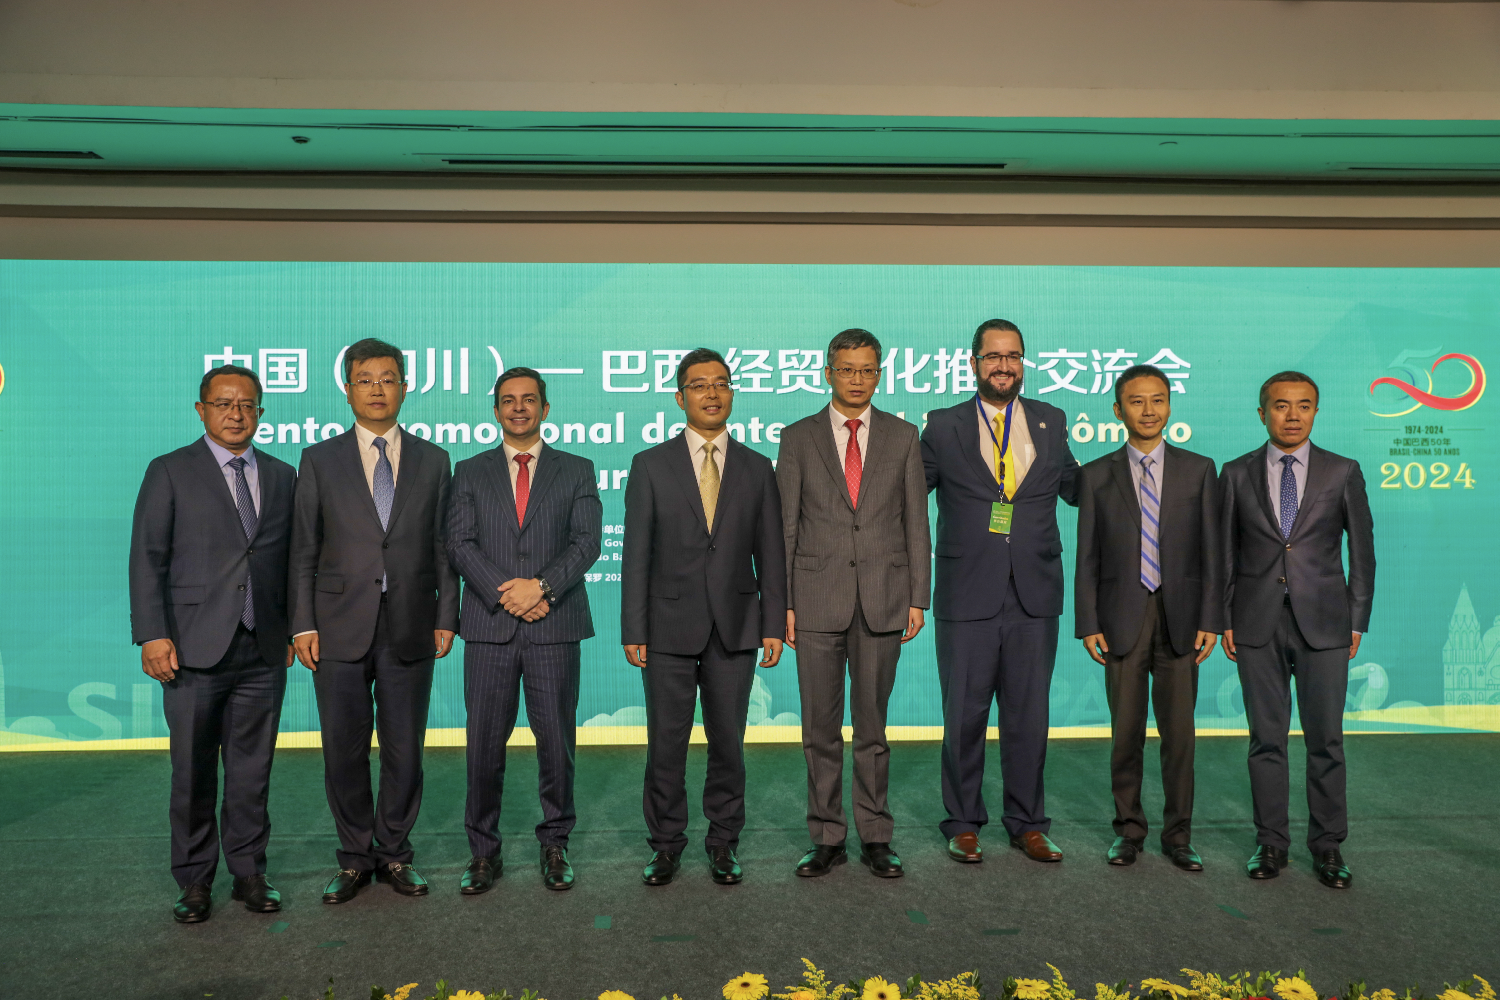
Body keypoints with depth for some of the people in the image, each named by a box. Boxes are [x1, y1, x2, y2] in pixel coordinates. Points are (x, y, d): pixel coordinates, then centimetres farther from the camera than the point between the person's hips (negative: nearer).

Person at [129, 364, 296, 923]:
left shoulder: (282, 476, 11)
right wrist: (152, 635, -9)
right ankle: (194, 881, 22)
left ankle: (249, 873, 22)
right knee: (193, 775, 7)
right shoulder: (169, 472, 2)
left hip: (263, 652, 2)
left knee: (252, 772, 9)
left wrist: (293, 628, 8)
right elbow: (147, 558, -2)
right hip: (195, 649, -2)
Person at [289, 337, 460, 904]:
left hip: (409, 629, 1)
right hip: (340, 629, 0)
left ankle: (394, 853, 25)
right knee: (344, 751, 7)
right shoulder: (320, 460, 6)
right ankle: (355, 858, 24)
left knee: (404, 750, 8)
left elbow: (442, 547, 7)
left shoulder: (432, 460, 8)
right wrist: (303, 625, -2)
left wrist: (446, 618, 1)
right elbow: (303, 551, 4)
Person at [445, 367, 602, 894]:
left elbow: (586, 542, 0)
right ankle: (483, 850, 19)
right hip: (489, 628, 1)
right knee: (484, 742, 4)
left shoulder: (576, 470, 10)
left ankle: (555, 843, 21)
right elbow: (459, 544, 2)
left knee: (556, 740, 4)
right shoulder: (470, 472, 12)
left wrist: (541, 586, -14)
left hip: (555, 627, 0)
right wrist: (504, 592, -12)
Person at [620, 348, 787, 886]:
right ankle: (666, 844, 23)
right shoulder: (650, 465, 2)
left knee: (728, 741, 9)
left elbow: (770, 554, 7)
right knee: (666, 743, 6)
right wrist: (632, 631, -5)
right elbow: (636, 555, 0)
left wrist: (774, 626, 1)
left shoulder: (757, 469, 7)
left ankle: (723, 842, 25)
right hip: (670, 627, -1)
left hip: (735, 628, 1)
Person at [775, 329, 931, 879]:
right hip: (818, 601, 0)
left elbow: (916, 521, 7)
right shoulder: (798, 437, 5)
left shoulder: (903, 436, 8)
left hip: (882, 601, 0)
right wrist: (783, 602, -2)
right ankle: (827, 838, 20)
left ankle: (875, 838, 21)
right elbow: (785, 525, 3)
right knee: (820, 729, 6)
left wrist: (918, 598, 1)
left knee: (872, 727, 9)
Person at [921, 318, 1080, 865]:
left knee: (1029, 717, 9)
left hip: (1035, 596, 2)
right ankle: (963, 825, 23)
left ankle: (1027, 825, 26)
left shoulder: (1051, 422, 11)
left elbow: (1075, 487, 21)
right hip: (966, 596, -2)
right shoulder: (943, 426, 3)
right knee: (964, 716, 6)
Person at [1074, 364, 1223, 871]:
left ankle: (1178, 835, 19)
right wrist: (1088, 624, -3)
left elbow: (1210, 552, 4)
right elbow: (1087, 557, 3)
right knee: (1126, 733, 6)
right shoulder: (1097, 475, 4)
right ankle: (1128, 830, 21)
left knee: (1179, 733, 5)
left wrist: (1210, 620, -3)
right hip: (1123, 619, 0)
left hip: (1180, 620, 0)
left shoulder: (1198, 469, 6)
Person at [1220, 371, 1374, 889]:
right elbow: (1226, 553, 6)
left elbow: (1362, 551, 7)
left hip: (1323, 624, 0)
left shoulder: (1343, 472, 4)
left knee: (1325, 740, 4)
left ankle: (1327, 845, 19)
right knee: (1266, 739, 7)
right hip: (1257, 627, 0)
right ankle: (1271, 842, 18)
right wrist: (1225, 621, 2)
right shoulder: (1237, 474, 5)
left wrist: (1357, 622, 2)